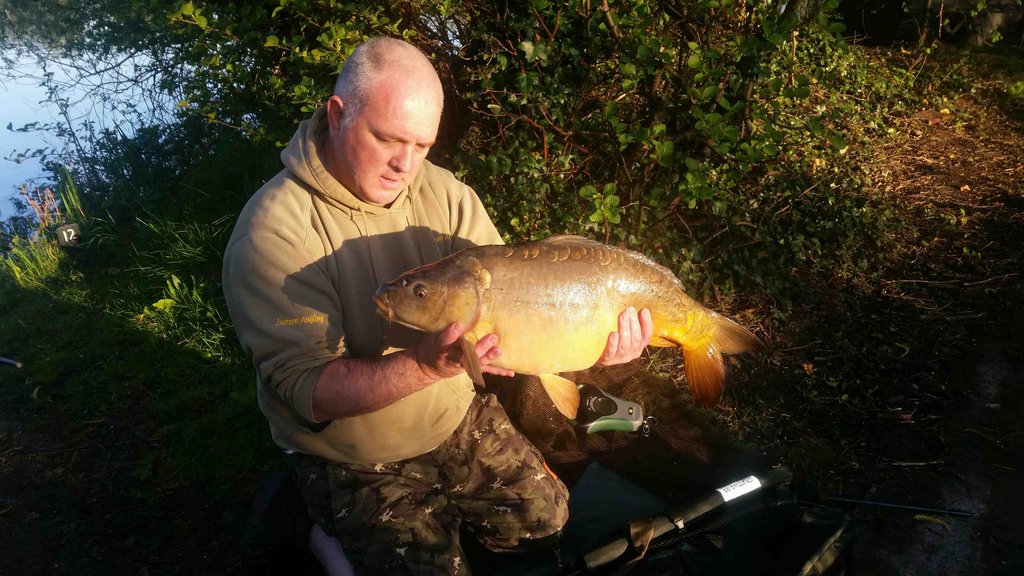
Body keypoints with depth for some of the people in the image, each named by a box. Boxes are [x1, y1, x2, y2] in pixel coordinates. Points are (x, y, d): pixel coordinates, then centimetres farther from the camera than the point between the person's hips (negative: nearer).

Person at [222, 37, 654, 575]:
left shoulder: (445, 193, -8)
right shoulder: (274, 231, -25)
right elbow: (304, 388, -28)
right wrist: (425, 364, -44)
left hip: (463, 420, 6)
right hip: (355, 465, -5)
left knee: (547, 518, 13)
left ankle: (436, 519, 32)